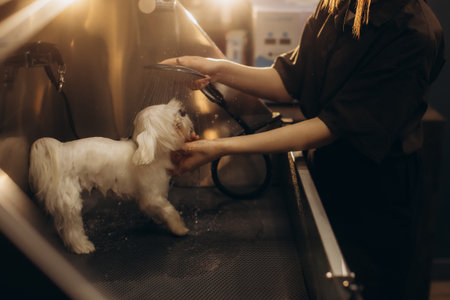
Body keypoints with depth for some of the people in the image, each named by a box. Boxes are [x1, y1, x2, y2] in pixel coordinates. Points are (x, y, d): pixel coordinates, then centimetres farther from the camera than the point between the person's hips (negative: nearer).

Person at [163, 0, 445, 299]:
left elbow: (334, 126, -29)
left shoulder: (415, 33, -29)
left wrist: (222, 148, -29)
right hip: (328, 167, 7)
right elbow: (291, 81, 0)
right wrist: (219, 70, -16)